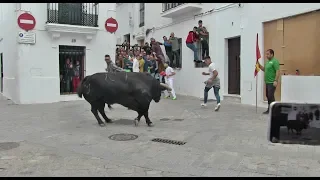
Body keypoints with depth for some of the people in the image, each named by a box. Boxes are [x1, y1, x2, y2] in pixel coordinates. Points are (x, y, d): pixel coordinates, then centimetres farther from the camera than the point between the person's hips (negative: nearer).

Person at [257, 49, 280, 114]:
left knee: (271, 96, -9)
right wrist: (259, 65, 9)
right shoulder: (268, 61, 17)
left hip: (272, 82, -9)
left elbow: (278, 71, -18)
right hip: (267, 82, 9)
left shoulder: (275, 61, -12)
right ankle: (269, 109, 20)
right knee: (268, 96, 12)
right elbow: (264, 69, 22)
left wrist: (276, 81, -24)